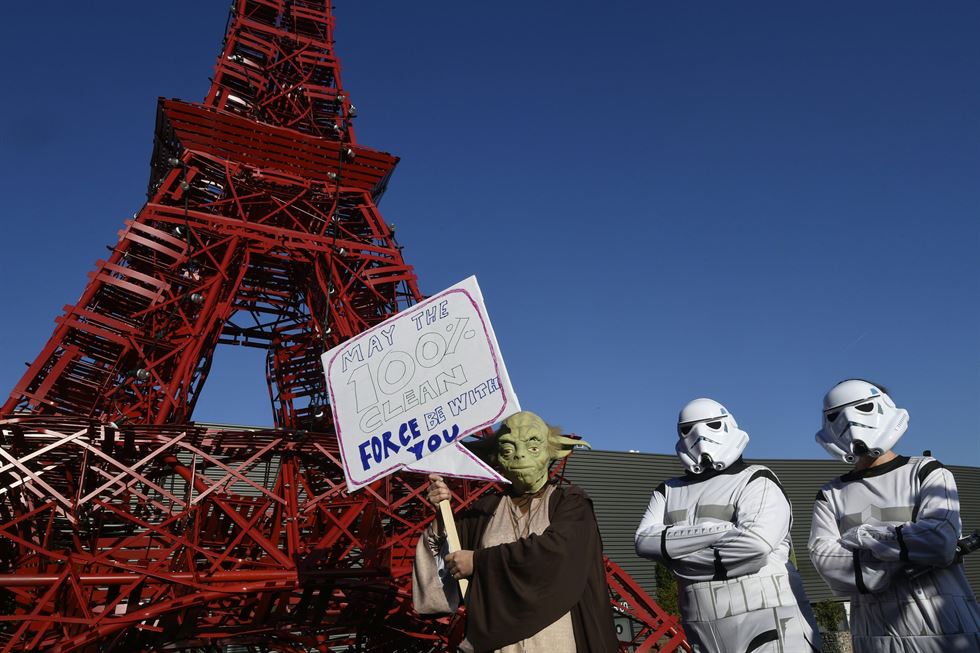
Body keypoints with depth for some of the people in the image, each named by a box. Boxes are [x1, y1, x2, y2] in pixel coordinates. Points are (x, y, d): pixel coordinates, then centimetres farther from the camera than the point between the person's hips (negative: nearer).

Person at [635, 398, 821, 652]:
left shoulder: (756, 480, -2)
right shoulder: (669, 491, 12)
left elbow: (757, 543, -19)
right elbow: (645, 541, -4)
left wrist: (680, 555, -9)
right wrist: (718, 530, -14)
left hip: (766, 619, -4)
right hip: (705, 631, 4)